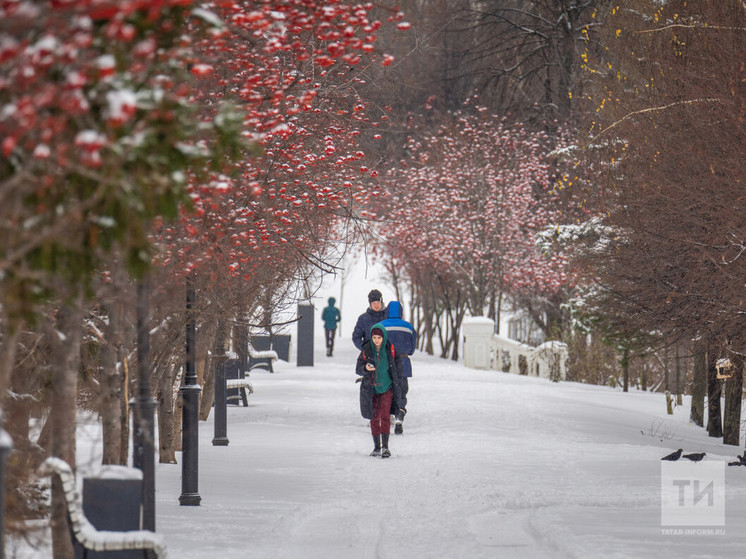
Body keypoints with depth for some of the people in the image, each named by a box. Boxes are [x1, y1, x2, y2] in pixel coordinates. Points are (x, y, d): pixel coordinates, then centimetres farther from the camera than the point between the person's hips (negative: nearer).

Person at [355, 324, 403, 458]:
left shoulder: (390, 349, -5)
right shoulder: (366, 350, -6)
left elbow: (398, 365, 7)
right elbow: (358, 369, -5)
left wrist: (398, 385, 5)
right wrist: (365, 368, -28)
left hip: (387, 388, -2)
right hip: (371, 389, 2)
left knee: (385, 415, -14)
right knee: (374, 417, 7)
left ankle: (385, 446, -15)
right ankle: (377, 447, 18)